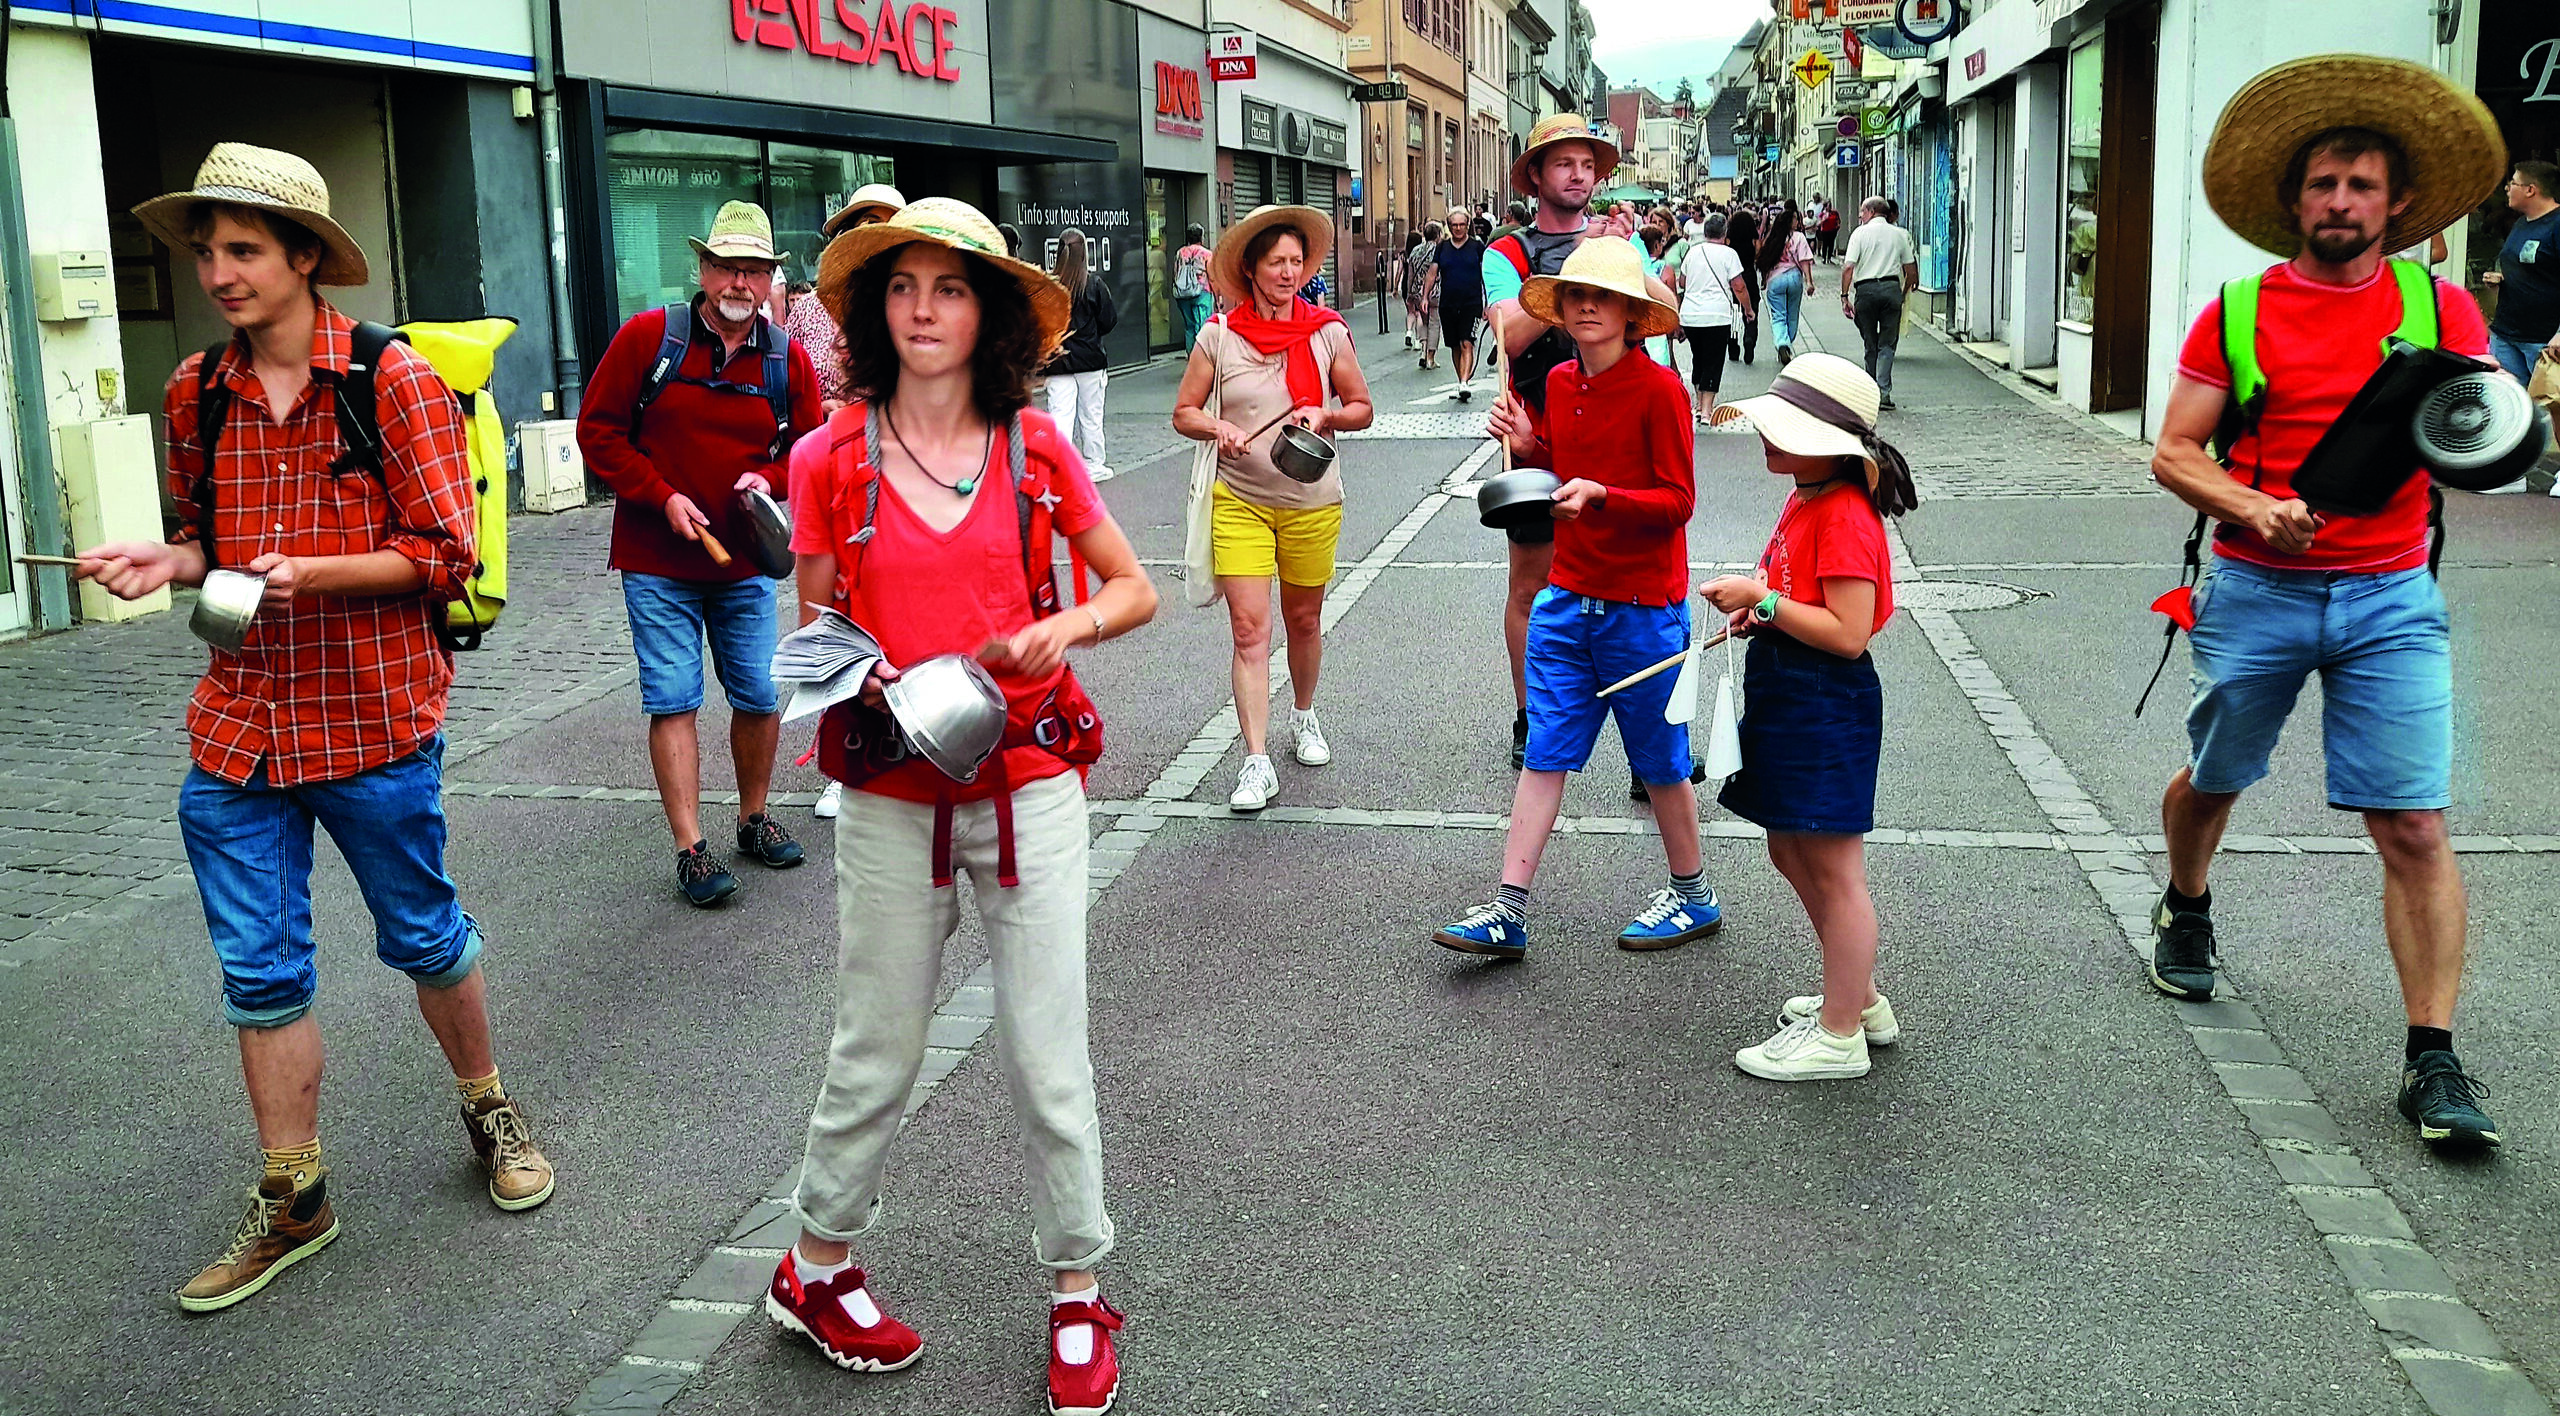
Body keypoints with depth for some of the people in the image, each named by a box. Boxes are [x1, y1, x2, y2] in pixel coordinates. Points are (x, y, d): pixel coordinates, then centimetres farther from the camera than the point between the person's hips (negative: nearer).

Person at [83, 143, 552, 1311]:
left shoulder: (393, 380, -9)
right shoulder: (195, 394, 6)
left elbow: (444, 552, -10)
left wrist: (312, 574, -22)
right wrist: (169, 562, -4)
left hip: (373, 718, -4)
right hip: (238, 722, 4)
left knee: (421, 935, 11)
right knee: (259, 970, 8)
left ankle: (489, 1113, 36)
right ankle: (291, 1202, 21)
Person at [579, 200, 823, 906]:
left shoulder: (788, 358, 1)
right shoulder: (647, 336, -6)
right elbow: (597, 431, -4)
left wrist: (768, 478, -12)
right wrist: (663, 497, -13)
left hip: (746, 560, 3)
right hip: (658, 563, -3)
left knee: (759, 695, 8)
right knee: (673, 700, -4)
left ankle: (754, 820, 28)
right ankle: (691, 849, 0)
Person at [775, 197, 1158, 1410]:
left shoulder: (1035, 451, 0)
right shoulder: (830, 460, -2)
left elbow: (1136, 590, 9)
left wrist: (1065, 626, -12)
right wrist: (860, 687, -14)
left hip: (1028, 787, 0)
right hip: (891, 798, 0)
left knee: (1048, 1058, 5)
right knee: (876, 1053, 11)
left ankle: (1076, 1296, 23)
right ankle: (814, 1272, 34)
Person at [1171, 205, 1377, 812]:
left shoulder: (1327, 331, -1)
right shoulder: (1219, 334, -3)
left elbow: (1361, 408, 7)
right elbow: (1184, 412, 3)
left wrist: (1324, 416, -13)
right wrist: (1218, 429, -17)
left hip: (1311, 501, 1)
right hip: (1239, 501, -1)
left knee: (1303, 620, 16)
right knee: (1249, 628, -9)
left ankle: (1304, 716, 42)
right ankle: (1256, 762, -8)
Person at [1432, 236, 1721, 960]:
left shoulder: (1659, 390, -13)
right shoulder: (1559, 384, 6)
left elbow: (1677, 502, -14)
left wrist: (1599, 493, -29)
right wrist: (1527, 447, -3)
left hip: (1643, 608, -5)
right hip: (1567, 597, 6)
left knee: (1659, 762, 9)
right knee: (1544, 754, 5)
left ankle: (1693, 897, 28)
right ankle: (1509, 910, 7)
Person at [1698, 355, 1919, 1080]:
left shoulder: (1846, 518, -21)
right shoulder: (1806, 499, 11)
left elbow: (1849, 633, -26)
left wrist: (1763, 601, -22)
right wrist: (1758, 606, 7)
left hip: (1827, 707, -11)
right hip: (1784, 695, 11)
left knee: (1833, 870, 0)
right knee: (1792, 854, 20)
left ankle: (1839, 1036, 12)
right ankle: (1860, 997, 35)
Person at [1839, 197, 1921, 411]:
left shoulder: (1860, 233, 2)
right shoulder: (1899, 234, 11)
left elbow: (1848, 267, -6)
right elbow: (1911, 270, 12)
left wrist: (1845, 296, -3)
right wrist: (1904, 293, 23)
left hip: (1865, 289, -1)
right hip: (1892, 287, 1)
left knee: (1870, 344, 10)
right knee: (1887, 344, 2)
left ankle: (1871, 391, 16)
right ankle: (1883, 392, -11)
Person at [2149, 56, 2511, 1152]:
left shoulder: (2440, 309, 3)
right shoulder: (2239, 312, -1)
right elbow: (2174, 454, -2)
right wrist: (2253, 510, -20)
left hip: (2389, 599, 0)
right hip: (2256, 593, 0)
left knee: (2415, 828, -7)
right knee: (2212, 781, 18)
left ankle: (2432, 1059, -1)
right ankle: (2185, 911, 49)